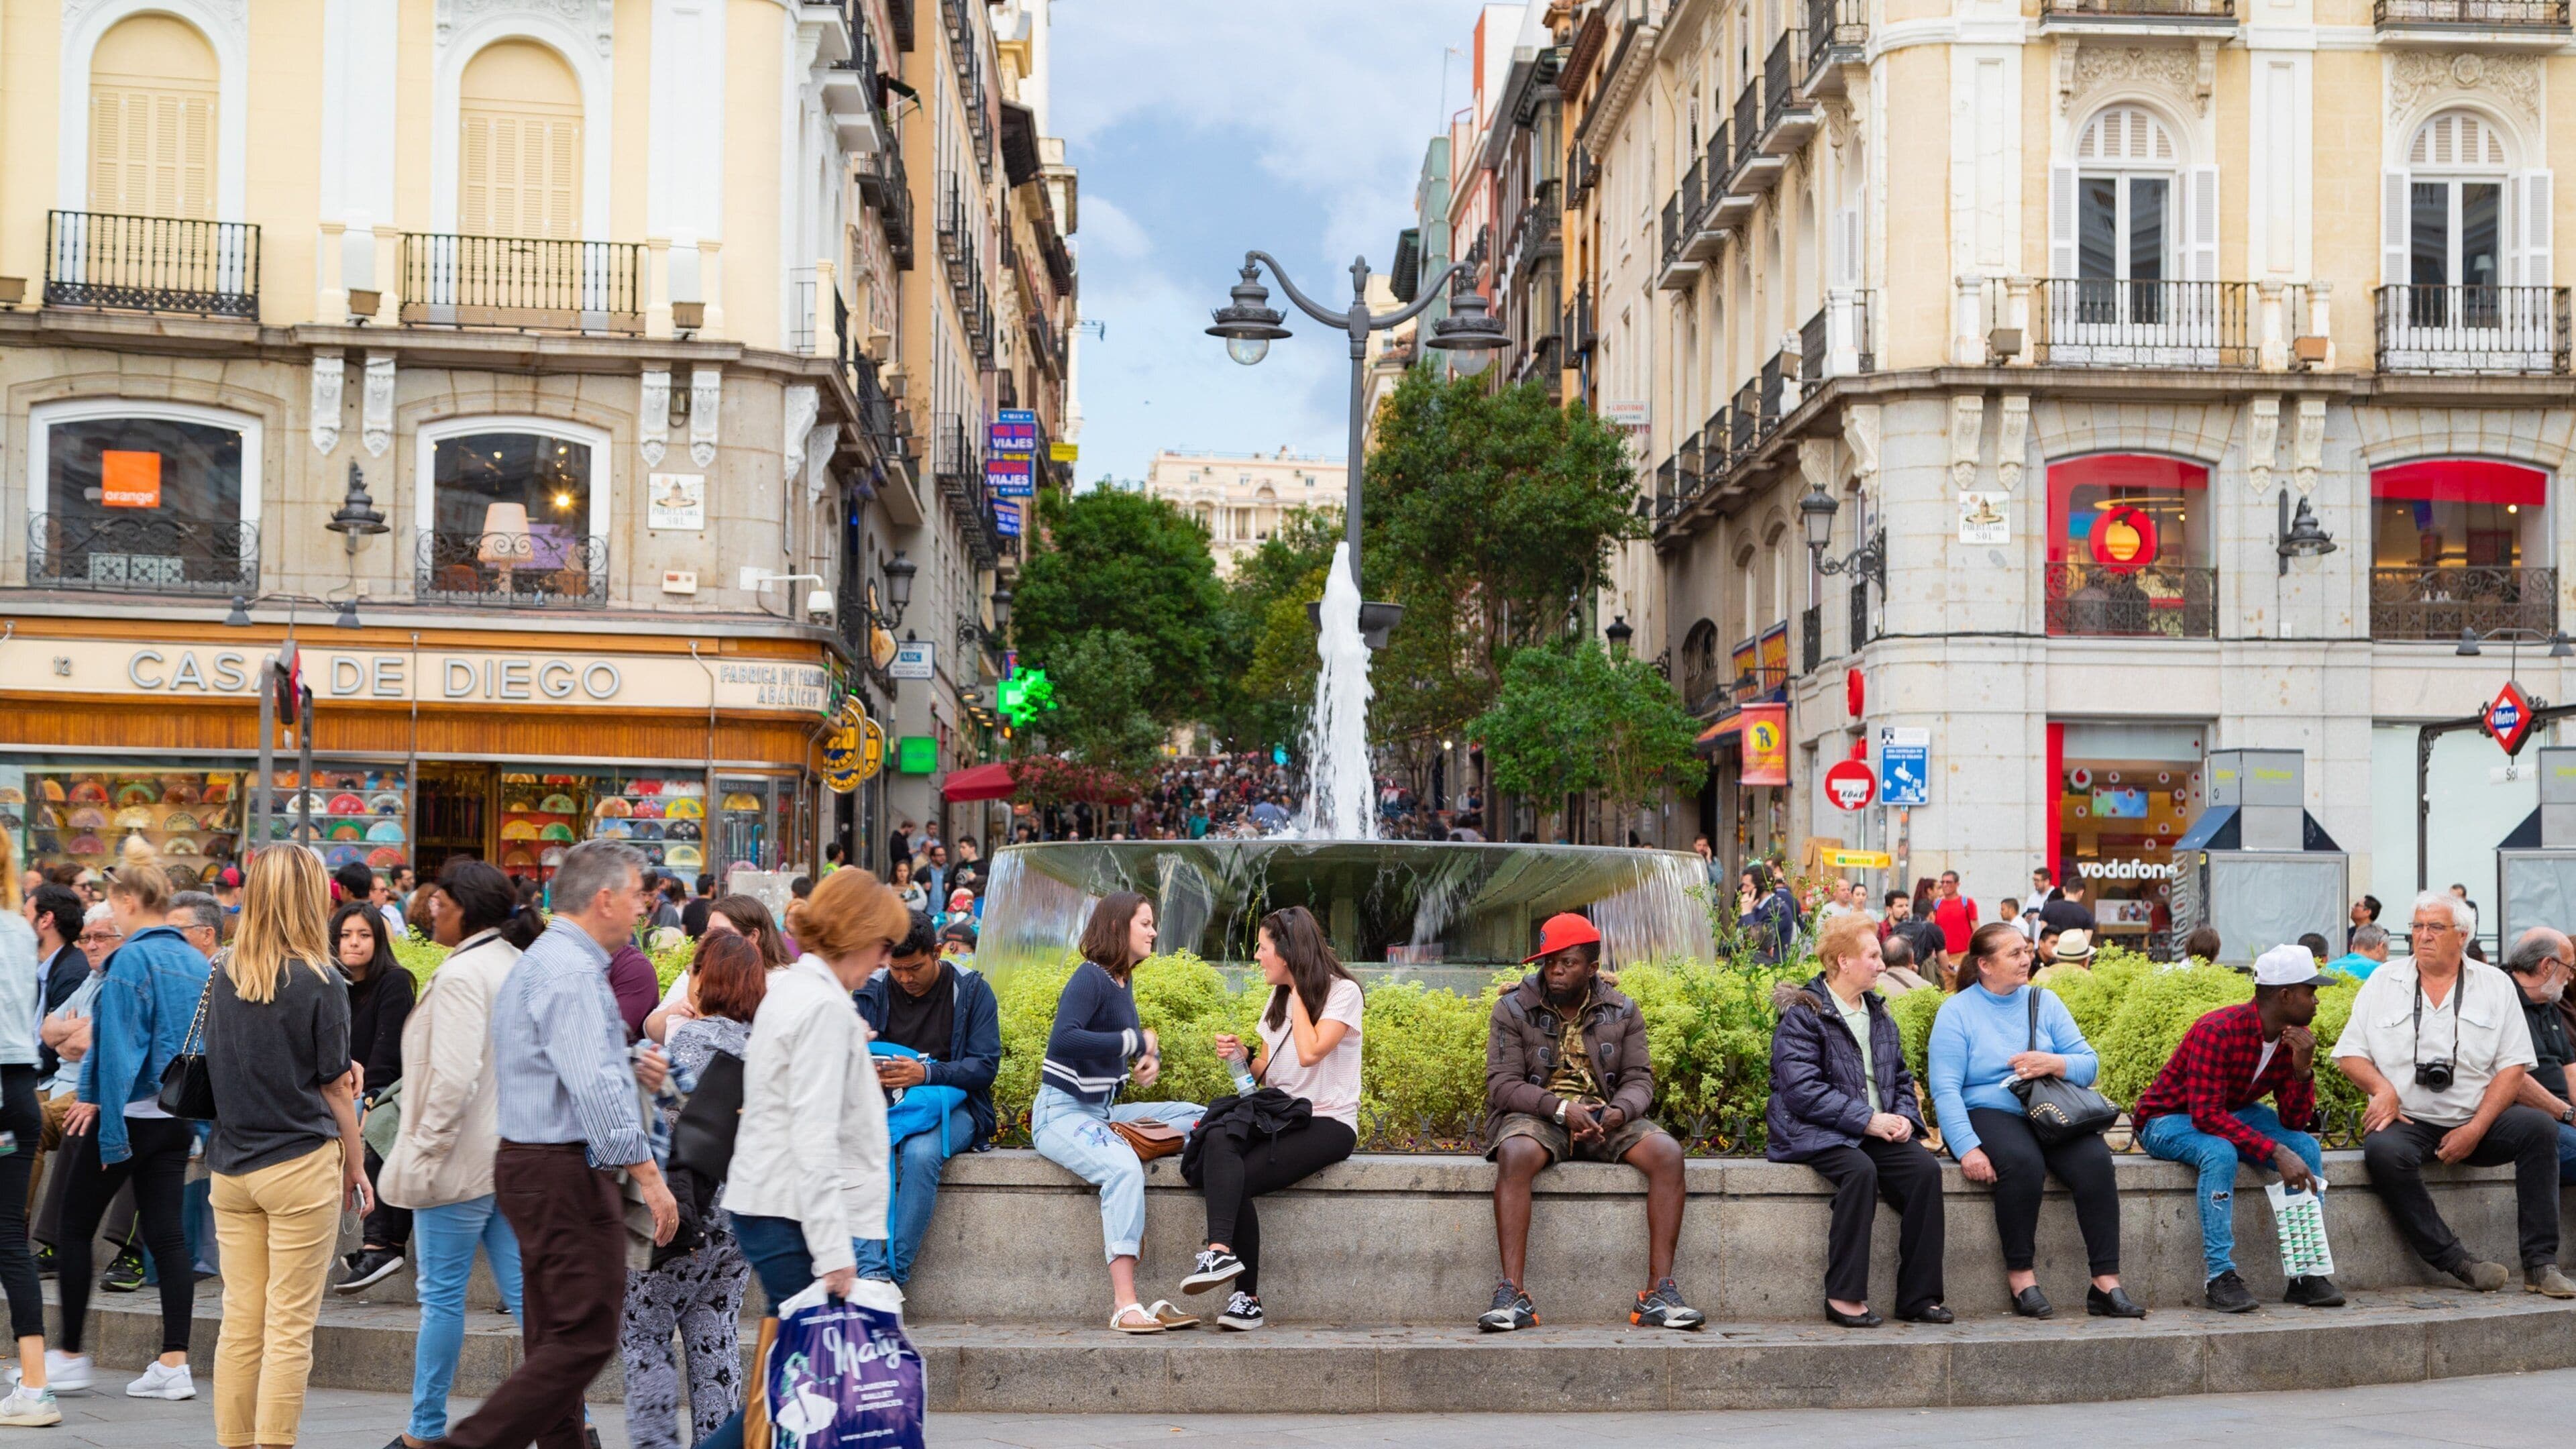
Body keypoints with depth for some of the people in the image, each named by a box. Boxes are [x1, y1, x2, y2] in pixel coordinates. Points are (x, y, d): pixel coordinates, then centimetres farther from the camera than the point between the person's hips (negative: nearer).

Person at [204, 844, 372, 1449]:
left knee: (239, 1324, 11)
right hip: (300, 1165, -5)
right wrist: (355, 1167, 6)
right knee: (290, 1327, 0)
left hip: (231, 1166, 5)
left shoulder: (223, 977, 4)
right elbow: (334, 1087, -5)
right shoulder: (319, 982, -10)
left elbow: (215, 1069, 14)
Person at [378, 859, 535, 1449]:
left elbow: (454, 1076, -22)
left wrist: (423, 1154, -15)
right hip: (514, 1154, 8)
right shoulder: (519, 966, 11)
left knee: (442, 1293, 4)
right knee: (525, 1289, 9)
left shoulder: (464, 972, -15)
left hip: (463, 1157, -8)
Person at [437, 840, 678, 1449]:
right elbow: (594, 1088, -24)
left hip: (530, 1164, 11)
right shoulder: (571, 971, -16)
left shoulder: (540, 960, 17)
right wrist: (648, 1174, -22)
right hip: (566, 1172, -11)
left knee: (555, 1339, 13)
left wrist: (626, 1070, 12)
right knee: (585, 1337, -9)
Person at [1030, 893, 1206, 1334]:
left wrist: (1151, 1060, 1)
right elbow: (1062, 1041, -28)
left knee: (1201, 1119, 1)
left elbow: (1137, 1040, 26)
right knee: (1124, 1167, -35)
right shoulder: (1091, 977, -13)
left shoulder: (1123, 982, 12)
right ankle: (1125, 1305, -39)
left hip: (1104, 1112, 9)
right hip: (1062, 1112, -9)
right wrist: (1136, 1041, -20)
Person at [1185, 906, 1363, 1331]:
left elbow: (1310, 1052, -18)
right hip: (1278, 1117, 6)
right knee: (1218, 1140, -28)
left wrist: (1298, 991, -8)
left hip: (1328, 1122, -6)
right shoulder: (1279, 998, 20)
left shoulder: (1342, 991, -3)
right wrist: (1241, 1057, -1)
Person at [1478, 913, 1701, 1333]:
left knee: (1667, 1153, -25)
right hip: (1536, 1115, -3)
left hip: (1606, 1117, 3)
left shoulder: (1622, 1012, 9)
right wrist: (1561, 1108, -24)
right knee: (1515, 1154, -38)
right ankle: (1512, 1294, -38)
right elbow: (1501, 1084, -8)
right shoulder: (1513, 1009, 0)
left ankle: (1660, 1292, -23)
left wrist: (1620, 1111, -21)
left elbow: (1639, 1078, 4)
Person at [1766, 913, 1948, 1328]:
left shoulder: (1879, 1015, 18)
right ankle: (1843, 1297, -29)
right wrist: (1867, 1120, -20)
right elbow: (1802, 1090, -17)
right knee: (1860, 1170, -35)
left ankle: (1918, 1296, -16)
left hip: (1877, 1129, 6)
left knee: (1926, 1168, -21)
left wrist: (1904, 1117, 0)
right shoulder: (1803, 1014, -7)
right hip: (1817, 1132, -6)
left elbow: (1901, 1079, 22)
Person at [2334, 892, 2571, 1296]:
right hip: (2406, 1121, -1)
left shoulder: (2496, 985, 8)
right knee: (2383, 1151, -33)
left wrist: (2475, 1130, -11)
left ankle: (2540, 1264, -22)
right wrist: (2381, 1087, -13)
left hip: (2477, 1120, 1)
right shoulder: (2383, 982, 10)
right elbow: (2349, 1053, 9)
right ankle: (2457, 1262, -28)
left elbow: (2513, 1066, 1)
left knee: (2539, 1128, -27)